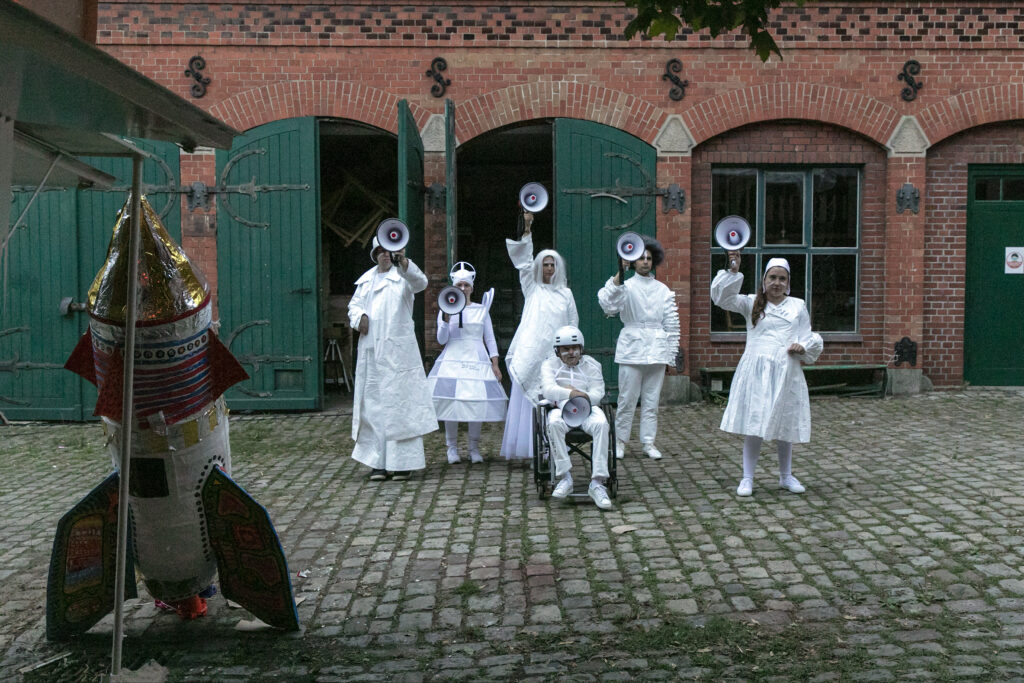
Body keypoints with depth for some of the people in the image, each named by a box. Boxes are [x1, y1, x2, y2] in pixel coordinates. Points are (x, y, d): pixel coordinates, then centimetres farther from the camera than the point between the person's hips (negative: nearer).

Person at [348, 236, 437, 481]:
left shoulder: (402, 275, 1)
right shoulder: (366, 279, 18)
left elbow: (420, 282, -19)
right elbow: (354, 304, 21)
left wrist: (405, 264, -37)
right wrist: (360, 316, -2)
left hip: (397, 349, -5)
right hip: (371, 349, 5)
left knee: (400, 399, -6)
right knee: (373, 403, 3)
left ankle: (403, 461, -2)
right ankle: (378, 461, 7)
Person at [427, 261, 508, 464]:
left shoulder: (481, 310, 10)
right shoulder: (446, 309, 7)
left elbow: (490, 339, 11)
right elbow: (442, 340, 1)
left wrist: (495, 364, 4)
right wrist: (446, 318, -13)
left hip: (477, 361, 1)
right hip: (453, 360, -1)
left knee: (477, 402, -3)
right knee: (451, 401, -6)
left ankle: (474, 448, 10)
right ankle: (452, 447, 7)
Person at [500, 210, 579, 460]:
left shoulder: (565, 294, 15)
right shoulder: (532, 289, 12)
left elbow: (572, 324, 17)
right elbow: (523, 261, 1)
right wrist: (527, 228, -9)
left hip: (554, 355, 1)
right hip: (530, 354, -1)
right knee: (527, 400, -4)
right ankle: (528, 448, -1)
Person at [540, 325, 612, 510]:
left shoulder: (591, 365, 14)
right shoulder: (550, 365, 10)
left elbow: (597, 393, 1)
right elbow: (548, 390, -10)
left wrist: (578, 395, -18)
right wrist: (570, 394, -28)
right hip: (560, 408, -1)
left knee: (601, 424, -33)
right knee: (554, 424, -37)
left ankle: (597, 483, -33)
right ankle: (565, 477, -30)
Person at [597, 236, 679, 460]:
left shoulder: (663, 290, 13)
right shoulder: (626, 287, 2)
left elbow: (672, 323, 14)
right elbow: (607, 303, -18)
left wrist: (672, 352, 10)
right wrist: (619, 274, -27)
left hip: (657, 349, 3)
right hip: (632, 347, -3)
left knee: (651, 399, 6)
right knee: (627, 399, -2)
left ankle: (648, 442, 15)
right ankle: (620, 441, 9)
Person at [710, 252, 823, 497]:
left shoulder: (798, 306, 13)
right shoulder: (752, 303, 7)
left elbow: (808, 337, 15)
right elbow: (723, 297, -6)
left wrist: (803, 347, -6)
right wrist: (733, 271, -16)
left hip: (786, 373, 2)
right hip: (756, 370, -2)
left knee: (784, 426, 10)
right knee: (754, 426, -2)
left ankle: (786, 476, 26)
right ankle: (747, 478, 7)